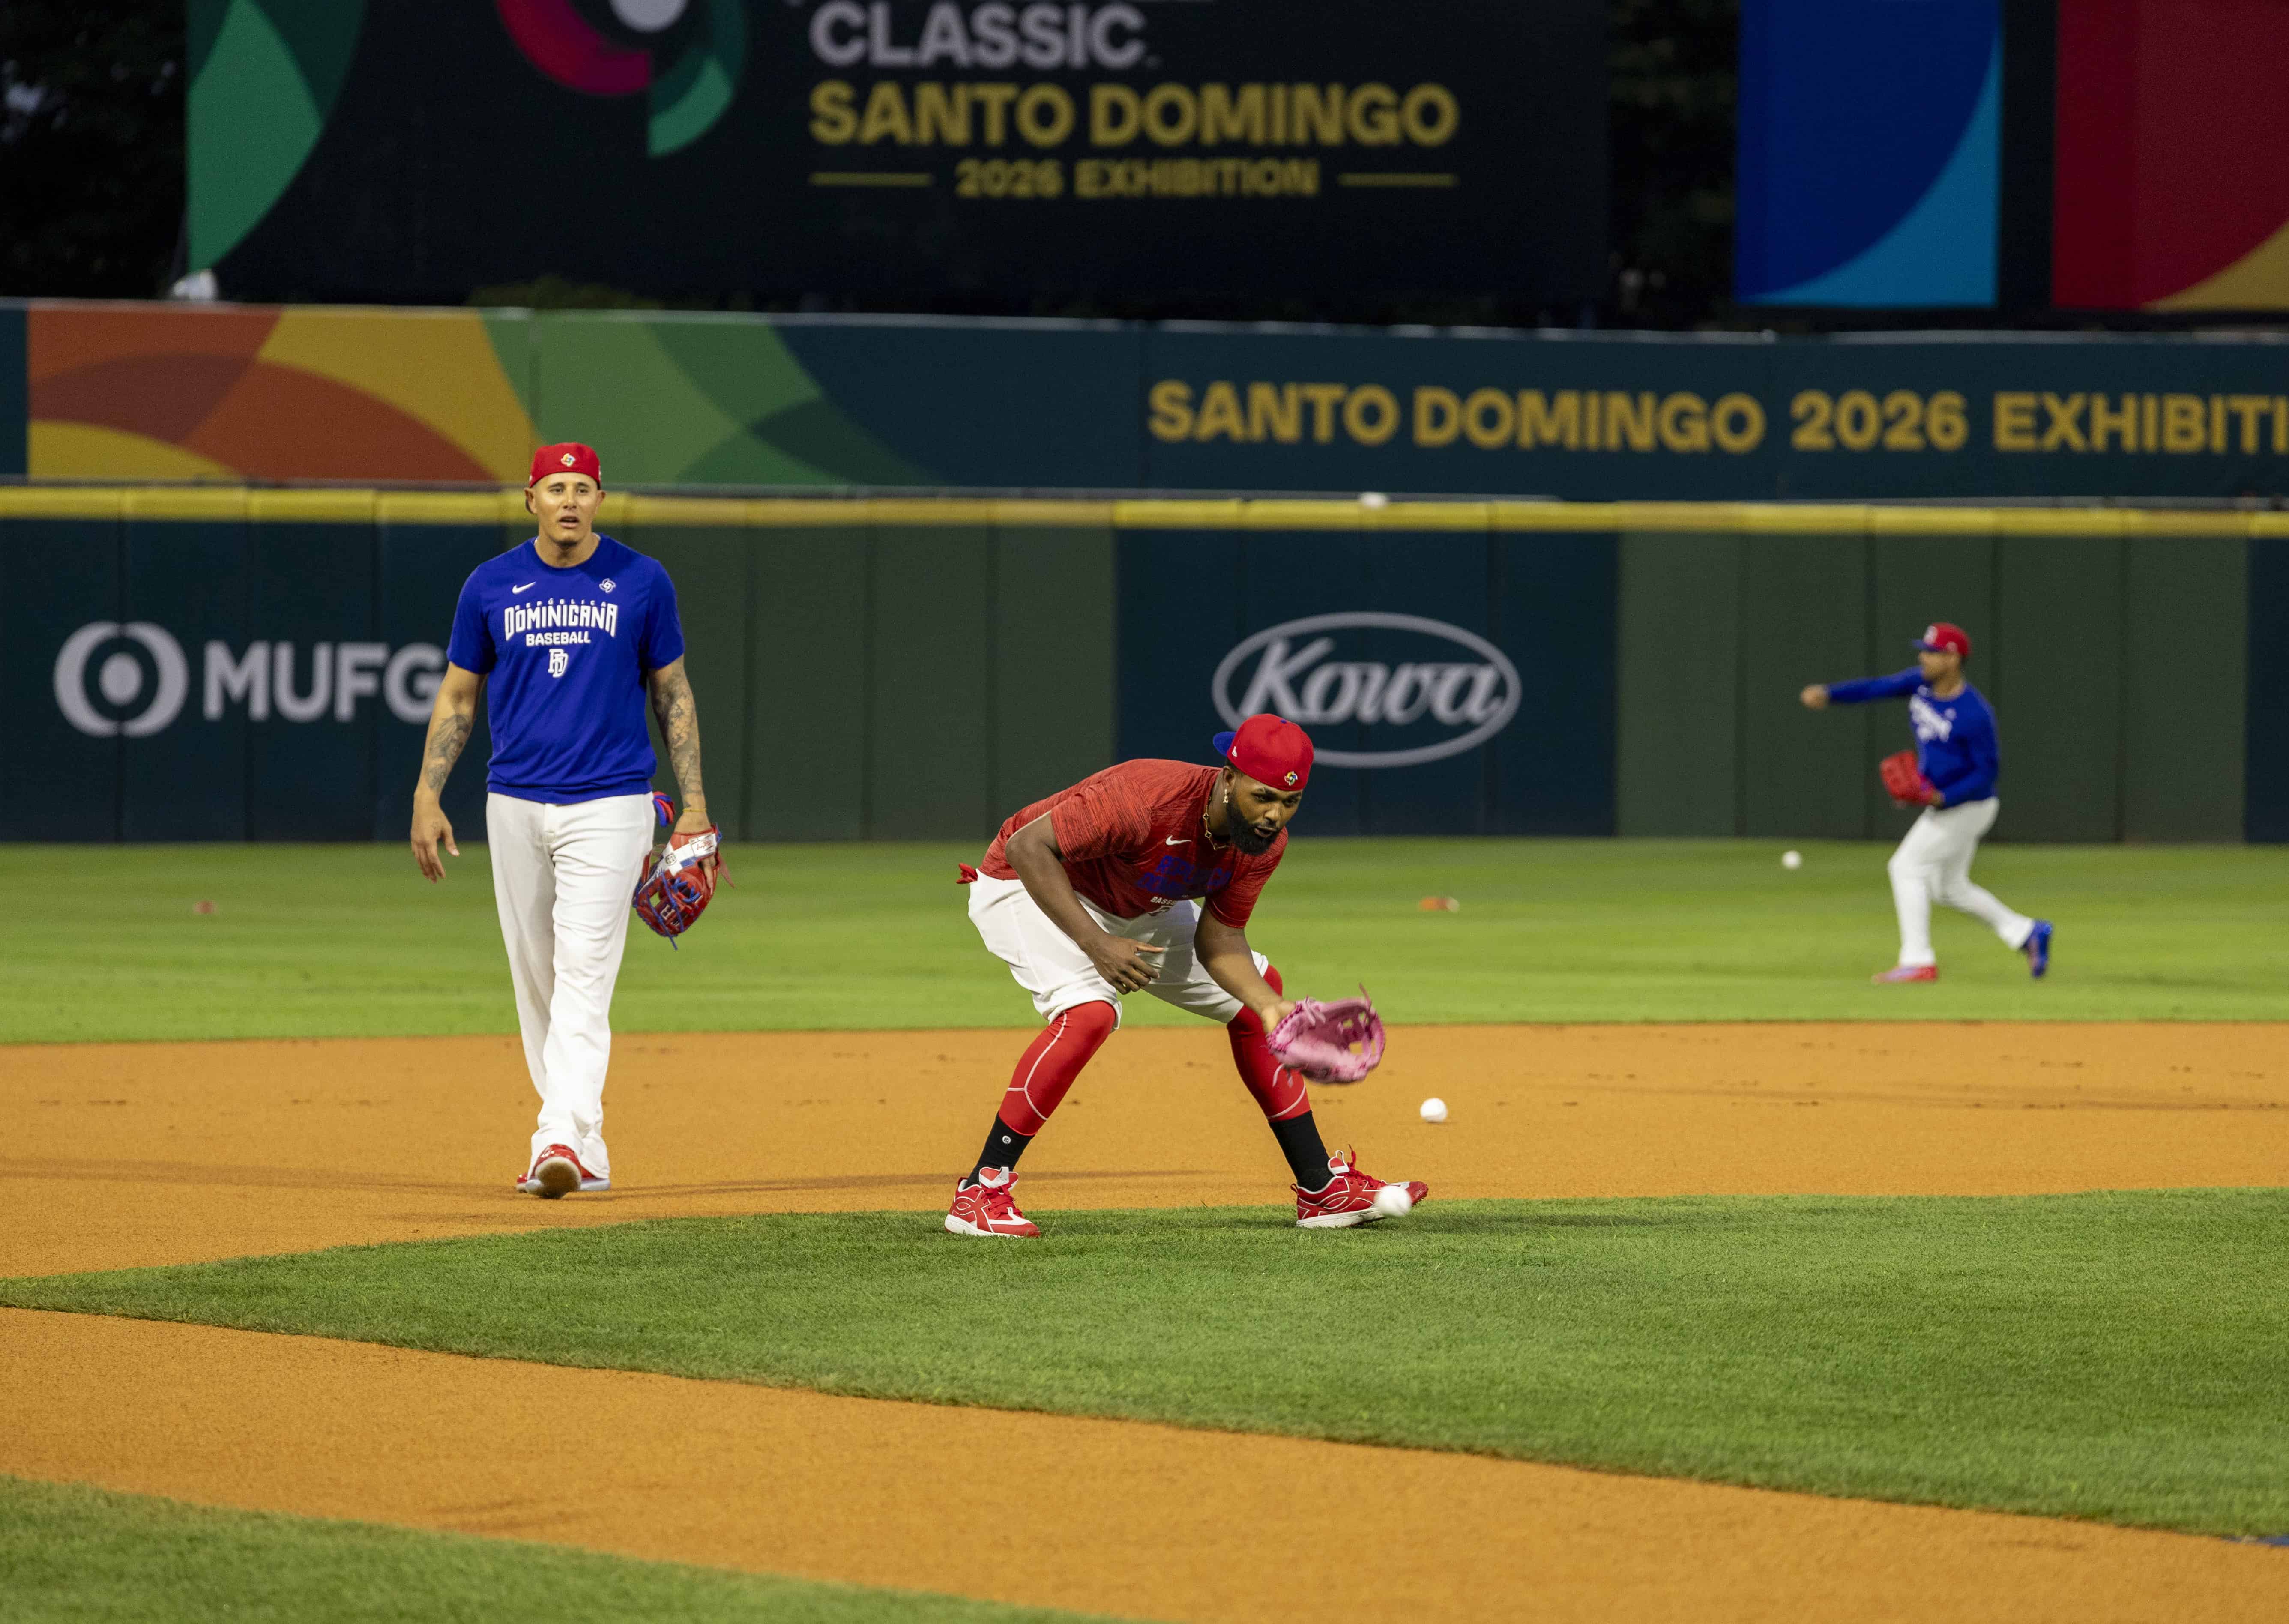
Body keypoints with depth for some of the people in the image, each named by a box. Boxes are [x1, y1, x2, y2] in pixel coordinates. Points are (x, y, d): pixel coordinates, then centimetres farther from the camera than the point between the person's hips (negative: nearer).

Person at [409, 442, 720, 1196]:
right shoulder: (491, 585, 4)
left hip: (609, 805, -3)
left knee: (584, 972, -15)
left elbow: (672, 692, 7)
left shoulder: (641, 582, 0)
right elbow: (458, 695, 11)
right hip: (515, 806, 3)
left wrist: (695, 806, 1)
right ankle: (583, 1152, 15)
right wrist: (427, 798, 2)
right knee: (535, 979, 6)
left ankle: (565, 1140, -24)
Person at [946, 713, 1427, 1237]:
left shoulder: (1265, 841, -16)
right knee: (1090, 1013, -34)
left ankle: (1321, 1190, 17)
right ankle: (980, 1193, -29)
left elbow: (1217, 942, -10)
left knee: (1257, 993, 7)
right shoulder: (1146, 799, -38)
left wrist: (1270, 1006, -29)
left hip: (1133, 910, 8)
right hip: (1027, 885, -8)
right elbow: (1028, 845, -35)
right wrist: (1095, 943, -40)